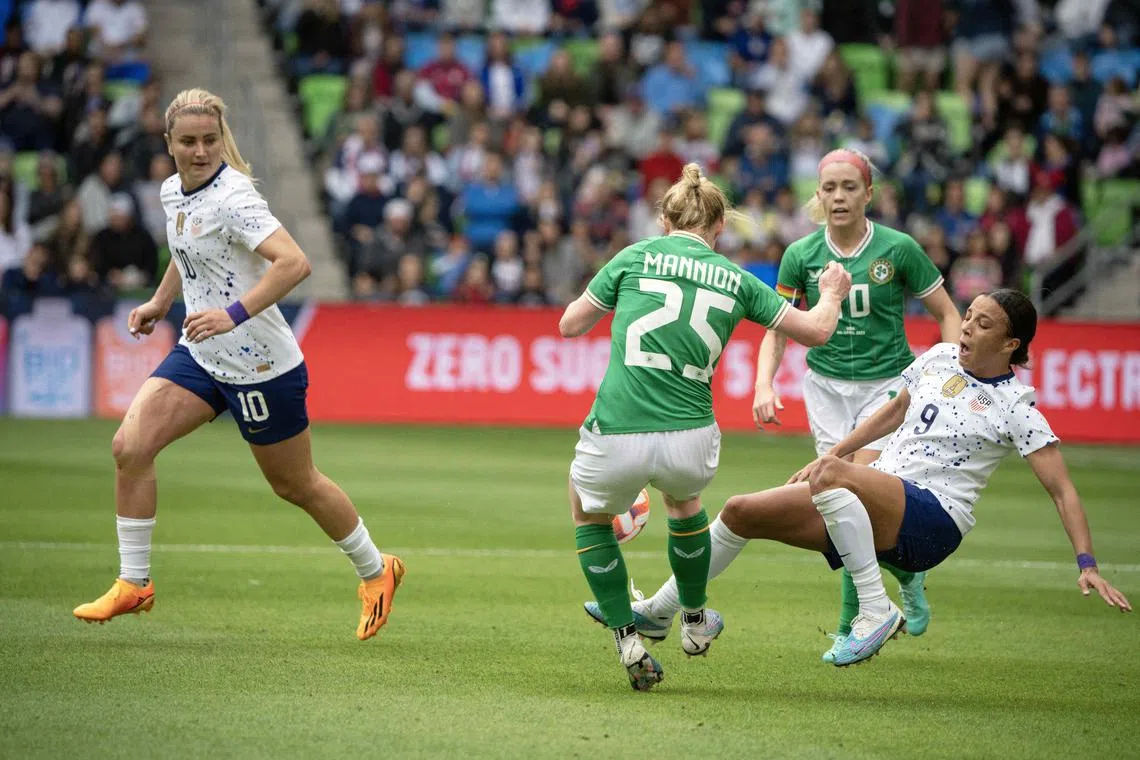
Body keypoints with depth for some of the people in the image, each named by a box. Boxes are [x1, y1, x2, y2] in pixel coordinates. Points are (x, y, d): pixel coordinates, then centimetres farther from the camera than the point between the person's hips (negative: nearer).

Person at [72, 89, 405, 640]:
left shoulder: (233, 197, -22)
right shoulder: (173, 192, 4)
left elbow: (294, 263, -33)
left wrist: (234, 314, -40)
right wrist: (160, 302, 19)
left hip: (259, 363, -7)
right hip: (199, 355, 7)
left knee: (295, 486, 8)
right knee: (129, 446, -10)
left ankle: (375, 571, 31)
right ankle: (133, 584, 0)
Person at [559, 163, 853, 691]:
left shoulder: (637, 257, 3)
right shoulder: (735, 280, 9)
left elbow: (570, 325, 10)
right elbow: (816, 330, 18)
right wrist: (832, 294, 40)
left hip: (616, 437, -2)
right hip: (689, 443, 2)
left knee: (587, 510, 31)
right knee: (684, 499, 40)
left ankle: (628, 640, 21)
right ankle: (694, 622, 51)